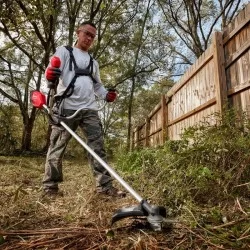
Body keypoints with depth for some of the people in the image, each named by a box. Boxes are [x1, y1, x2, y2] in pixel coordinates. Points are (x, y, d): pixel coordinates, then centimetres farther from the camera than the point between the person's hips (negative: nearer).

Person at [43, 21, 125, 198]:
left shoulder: (93, 62, 27)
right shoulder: (64, 51, 12)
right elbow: (51, 72, -4)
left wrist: (106, 94, 9)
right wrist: (50, 77, -29)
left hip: (89, 108, 5)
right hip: (67, 107, -4)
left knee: (98, 146, -2)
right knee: (57, 147, 0)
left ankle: (105, 185, 1)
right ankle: (50, 186, 11)